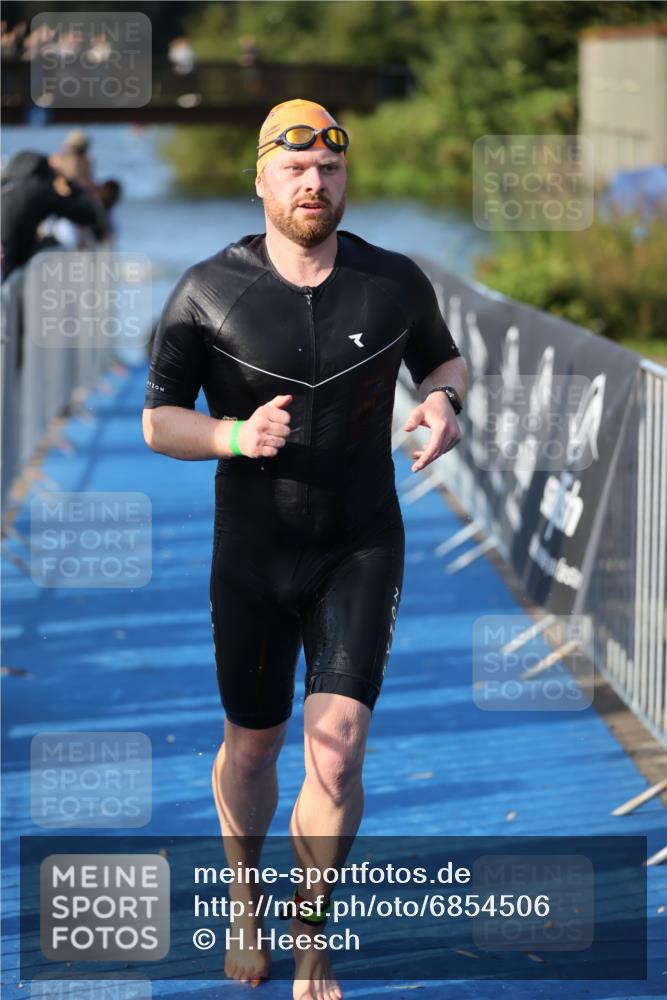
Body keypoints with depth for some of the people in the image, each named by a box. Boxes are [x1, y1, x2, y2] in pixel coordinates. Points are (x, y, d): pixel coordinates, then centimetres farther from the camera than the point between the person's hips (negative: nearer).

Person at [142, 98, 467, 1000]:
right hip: (252, 558, 0)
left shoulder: (394, 282, -6)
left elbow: (443, 357, 13)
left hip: (362, 552, 0)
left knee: (337, 756, -13)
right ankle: (245, 896, 46)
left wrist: (444, 402, -11)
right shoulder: (208, 291, -10)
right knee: (252, 747, 16)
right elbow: (157, 421, -5)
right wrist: (236, 437, -26)